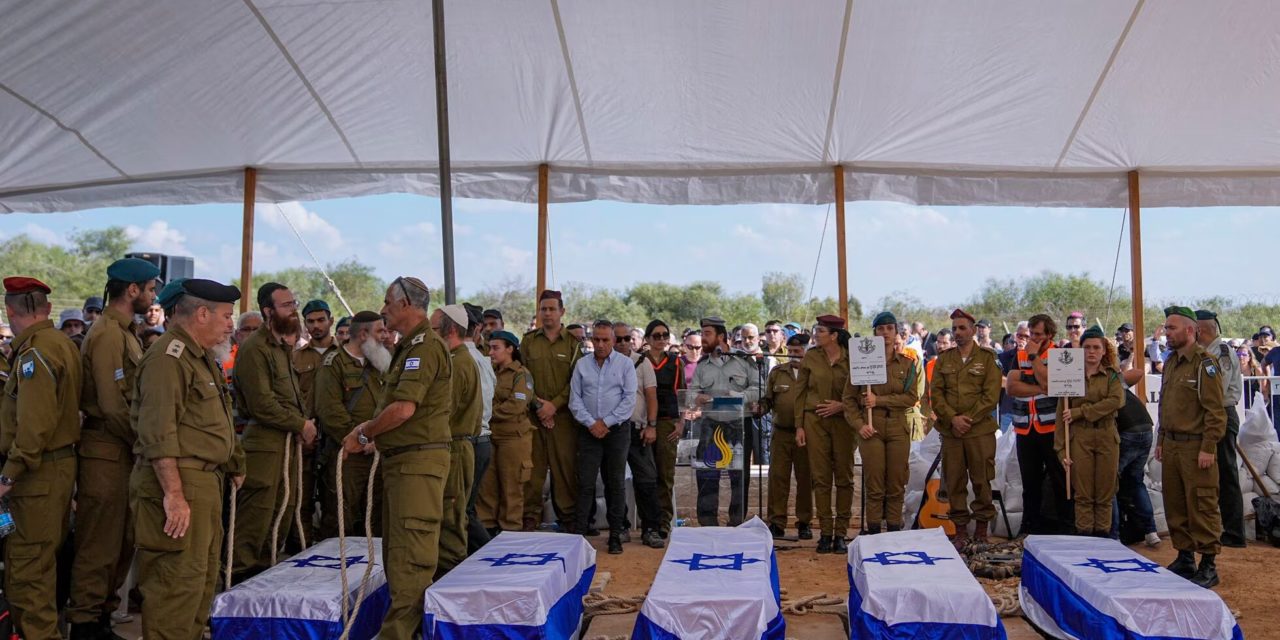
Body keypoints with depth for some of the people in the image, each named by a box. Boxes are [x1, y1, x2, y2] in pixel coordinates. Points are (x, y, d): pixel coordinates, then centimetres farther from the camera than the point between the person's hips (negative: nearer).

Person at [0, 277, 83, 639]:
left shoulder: (35, 352, -17)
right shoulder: (64, 345, 11)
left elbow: (34, 424, -24)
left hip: (39, 472, -10)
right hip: (63, 462, 10)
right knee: (47, 556, 19)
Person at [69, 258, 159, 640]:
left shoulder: (124, 332, 15)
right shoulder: (108, 334, -16)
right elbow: (113, 406, -21)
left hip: (122, 450, 10)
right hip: (107, 451, -10)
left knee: (122, 540, 17)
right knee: (101, 543, 0)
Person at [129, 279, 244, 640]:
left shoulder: (203, 358, 18)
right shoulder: (169, 358, -14)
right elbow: (158, 433, -22)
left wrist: (234, 465, 21)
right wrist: (174, 494, -25)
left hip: (206, 481, 11)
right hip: (179, 482, -10)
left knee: (205, 575, 17)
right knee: (180, 579, -7)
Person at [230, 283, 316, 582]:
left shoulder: (283, 347, 18)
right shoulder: (254, 348, -12)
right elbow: (262, 404, -18)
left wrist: (304, 424, 4)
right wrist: (301, 425, -11)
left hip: (288, 442, 9)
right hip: (264, 443, -9)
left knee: (282, 520, 15)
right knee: (255, 520, -6)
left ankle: (264, 572, 27)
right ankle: (239, 577, 5)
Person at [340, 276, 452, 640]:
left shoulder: (425, 346, -15)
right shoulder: (410, 346, 19)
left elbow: (403, 409, -23)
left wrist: (362, 435, -9)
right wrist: (369, 429, 8)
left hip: (418, 461, -11)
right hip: (400, 460, 11)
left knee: (409, 556, -8)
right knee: (397, 551, 17)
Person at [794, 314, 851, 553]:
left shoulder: (851, 358, -2)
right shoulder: (810, 358, 3)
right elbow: (800, 392, 6)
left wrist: (842, 405, -13)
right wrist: (799, 426, 2)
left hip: (842, 421, -1)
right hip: (815, 420, 1)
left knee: (844, 477, 3)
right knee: (821, 477, 2)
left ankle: (841, 533, 12)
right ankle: (825, 532, 9)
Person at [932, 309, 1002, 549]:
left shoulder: (987, 358, 3)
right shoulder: (943, 359, 11)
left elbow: (991, 395, -4)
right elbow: (936, 393, 4)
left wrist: (969, 418, -12)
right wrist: (952, 418, -10)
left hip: (981, 430, -2)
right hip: (950, 430, 2)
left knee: (981, 480, 2)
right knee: (954, 481, 4)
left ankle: (981, 527, 16)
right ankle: (960, 529, 13)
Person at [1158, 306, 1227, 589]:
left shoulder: (1204, 363, -11)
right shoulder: (1170, 362, 14)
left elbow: (1215, 410, -15)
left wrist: (1208, 448, -18)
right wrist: (1161, 440, 19)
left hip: (1196, 446, -8)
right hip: (1171, 446, 8)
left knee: (1202, 507, -3)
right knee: (1175, 506, 12)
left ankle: (1208, 565, 7)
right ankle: (1185, 557, 24)